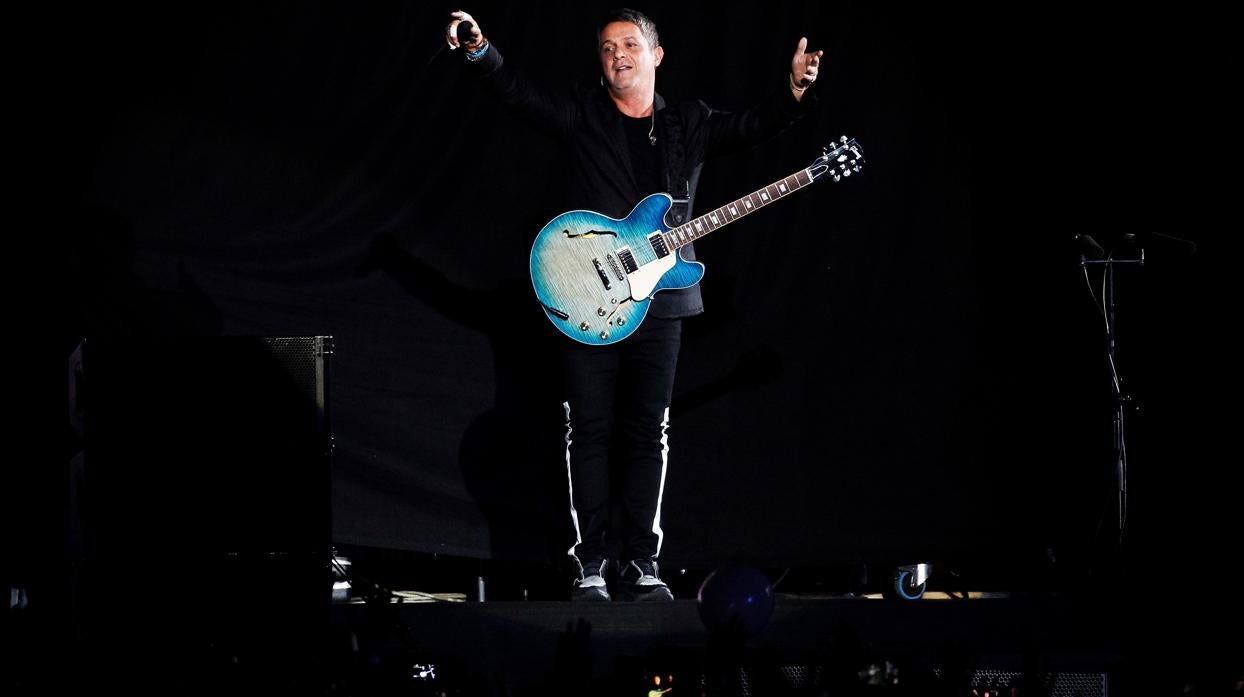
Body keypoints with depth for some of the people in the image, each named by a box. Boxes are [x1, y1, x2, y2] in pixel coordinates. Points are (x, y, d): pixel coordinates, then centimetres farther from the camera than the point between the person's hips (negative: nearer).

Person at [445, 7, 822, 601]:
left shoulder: (690, 124, 14)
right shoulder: (579, 116, 7)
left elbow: (750, 127, 2)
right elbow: (518, 92, -5)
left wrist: (794, 92, -16)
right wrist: (479, 52, -23)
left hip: (659, 304, 2)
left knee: (648, 434, 3)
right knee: (590, 431, -2)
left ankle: (640, 563, 7)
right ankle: (591, 563, 2)